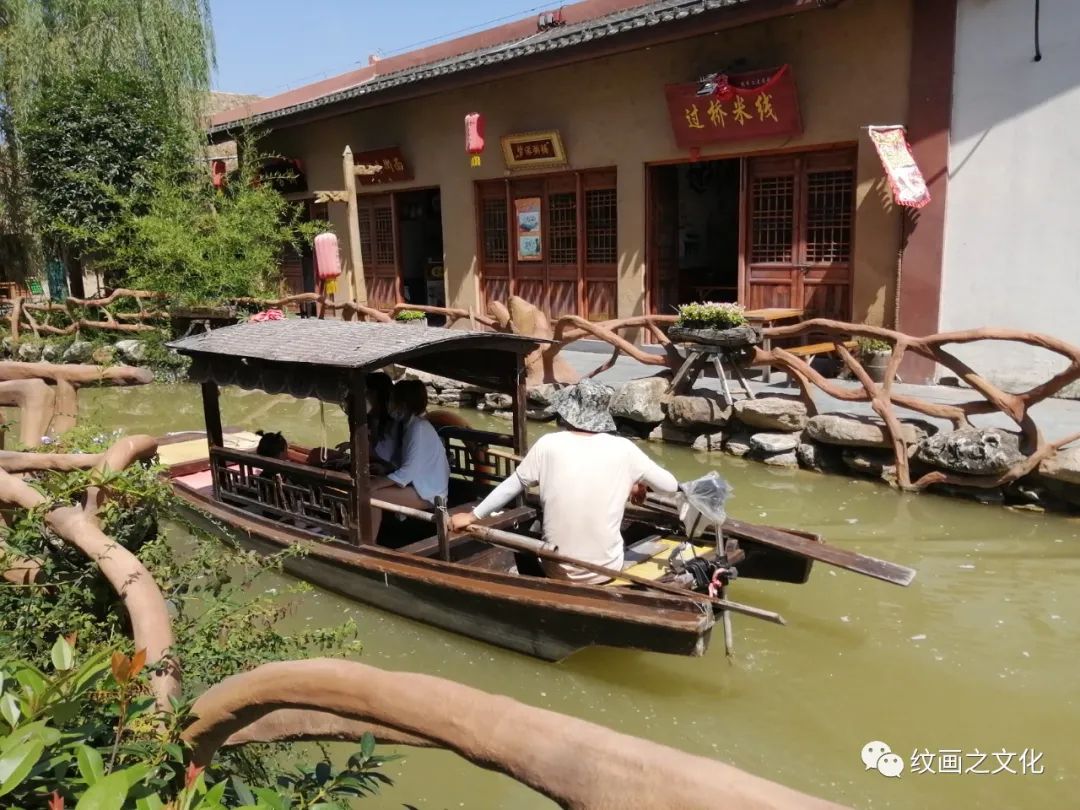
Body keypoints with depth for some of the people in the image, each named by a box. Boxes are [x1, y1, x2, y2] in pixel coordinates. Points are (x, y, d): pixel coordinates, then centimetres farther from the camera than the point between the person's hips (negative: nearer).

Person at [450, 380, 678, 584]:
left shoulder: (548, 445, -8)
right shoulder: (623, 448, -8)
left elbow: (512, 485, 4)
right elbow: (671, 485, 1)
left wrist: (473, 516, 18)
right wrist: (640, 484, 22)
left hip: (558, 572, 0)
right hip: (607, 571, 1)